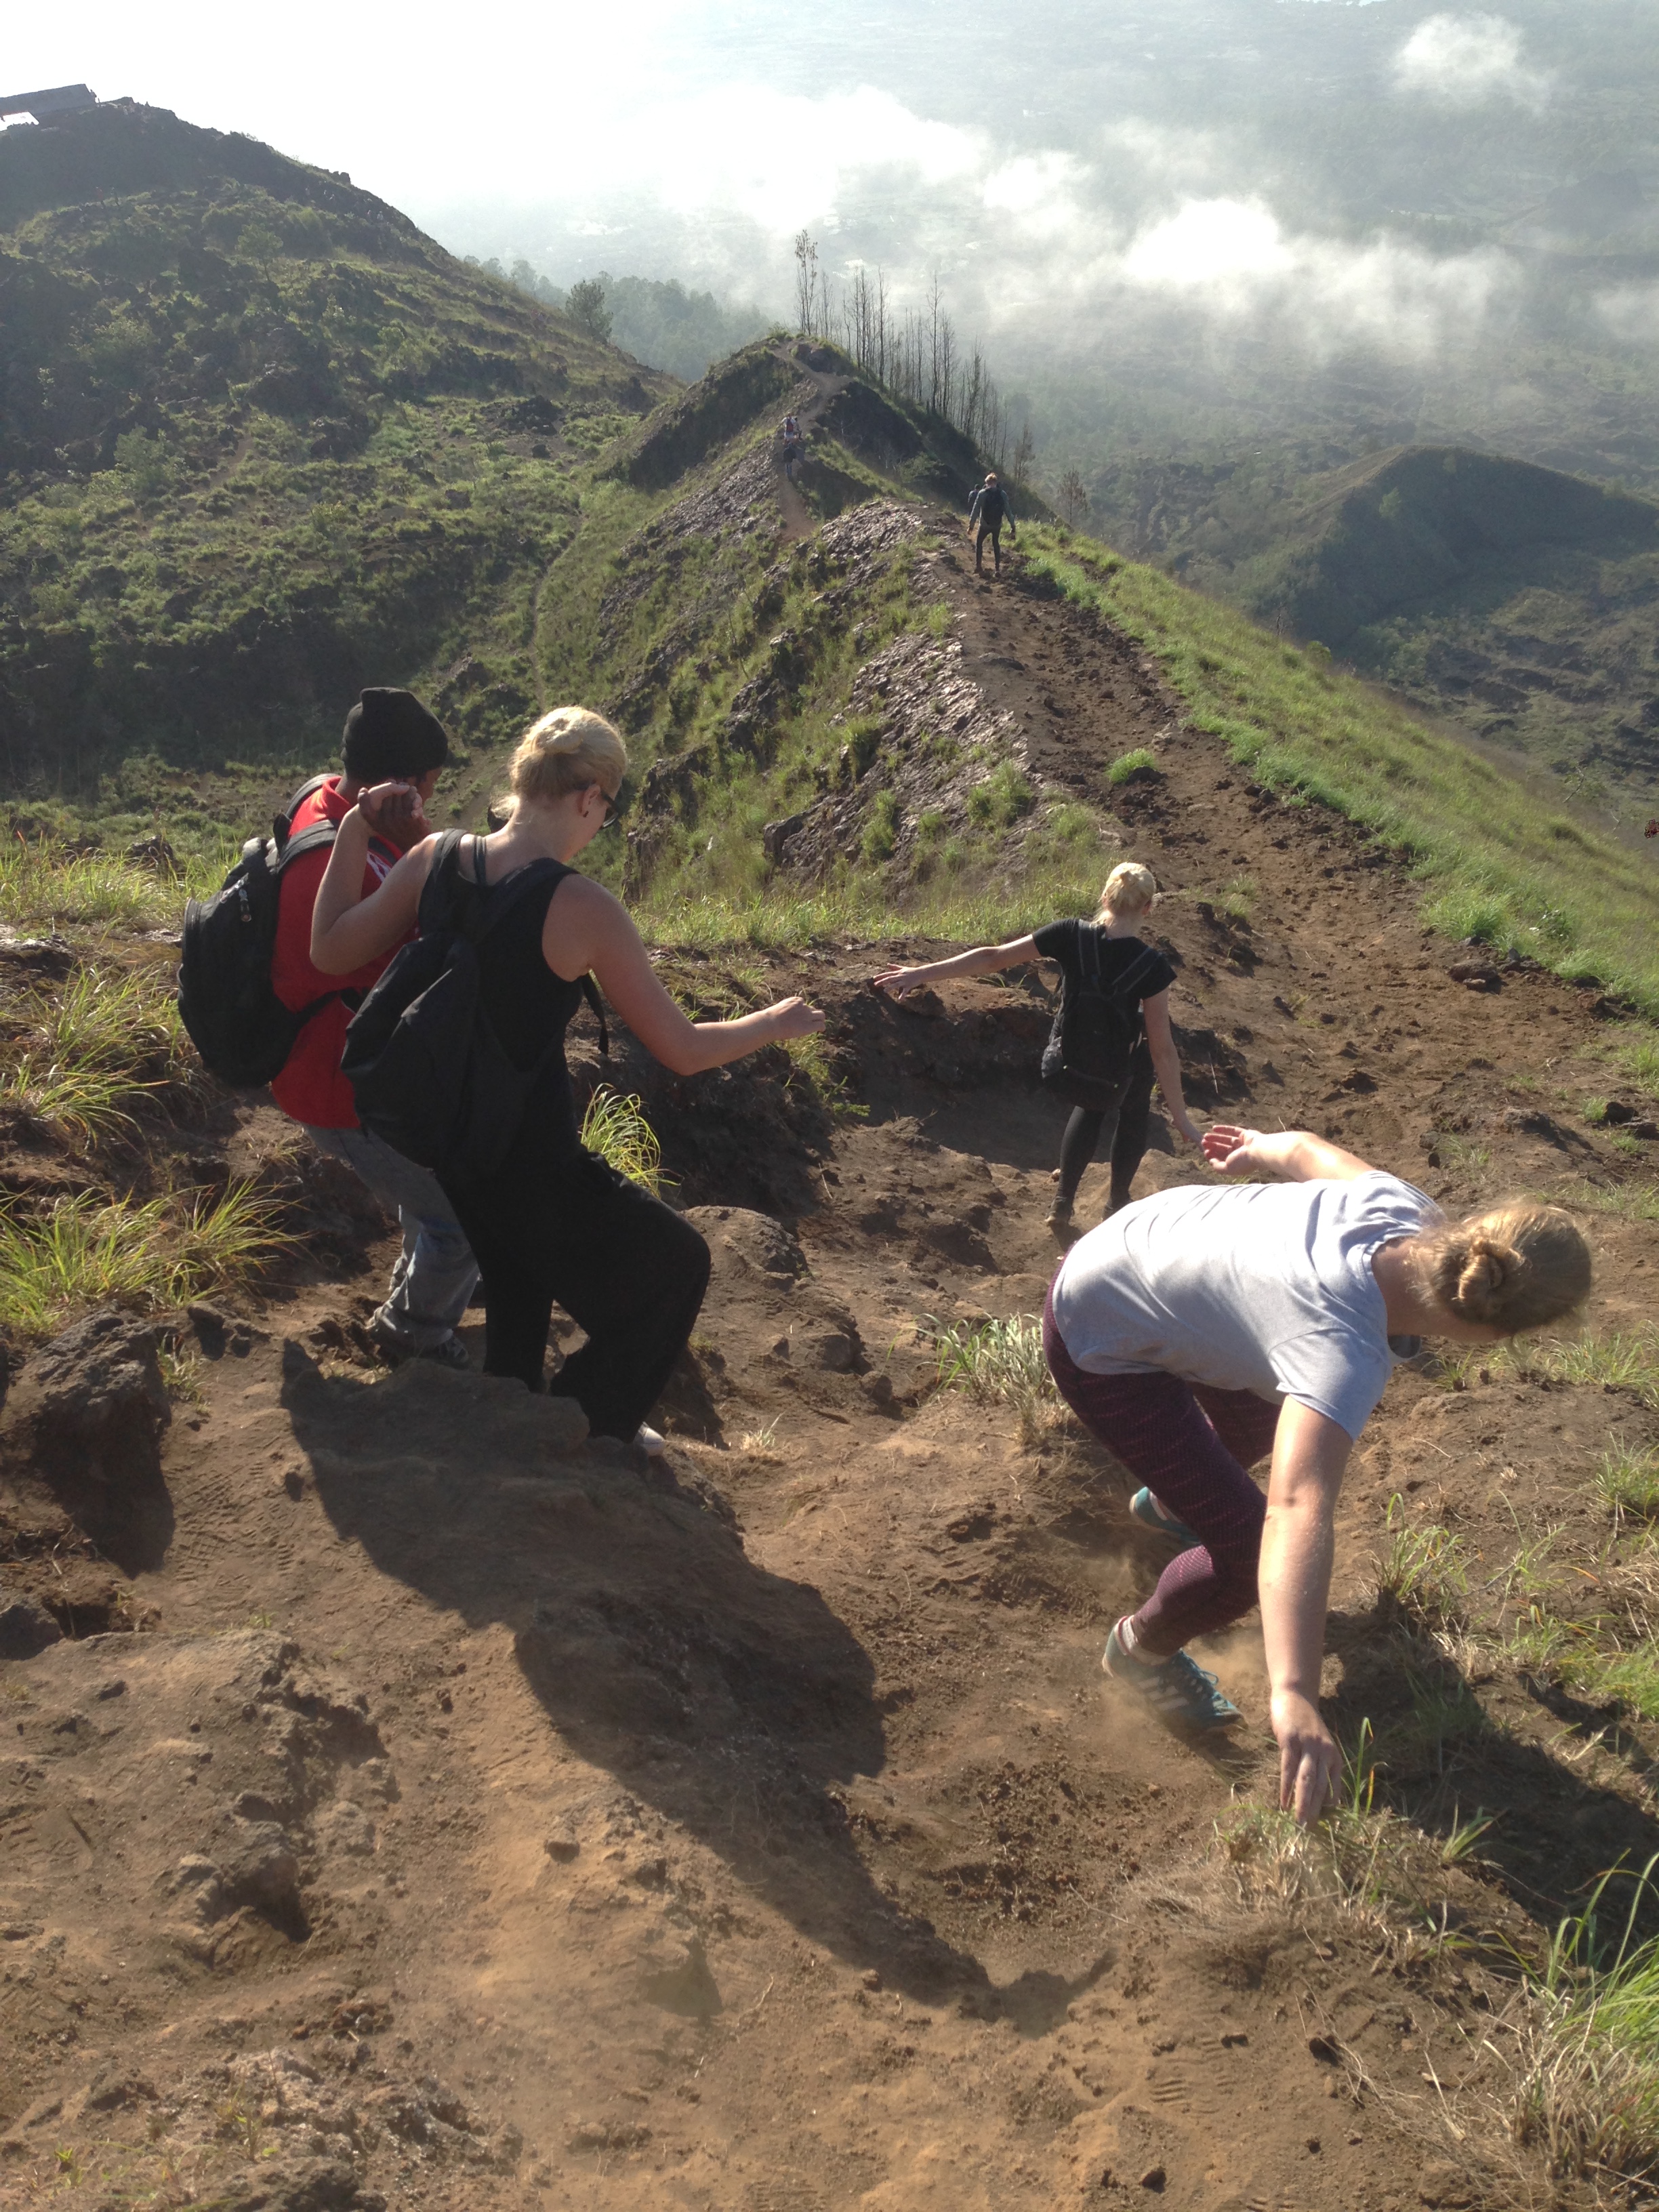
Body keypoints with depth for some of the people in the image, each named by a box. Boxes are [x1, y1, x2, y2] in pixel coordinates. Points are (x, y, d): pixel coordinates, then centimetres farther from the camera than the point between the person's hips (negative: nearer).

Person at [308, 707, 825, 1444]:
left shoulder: (434, 860, -8)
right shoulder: (584, 911, -22)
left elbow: (330, 953, 4)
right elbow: (682, 1050, -14)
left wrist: (354, 831, 9)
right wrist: (774, 1023, 4)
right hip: (532, 1163, -7)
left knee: (514, 1273, 35)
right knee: (677, 1266, 17)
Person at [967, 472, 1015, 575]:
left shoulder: (982, 493, -12)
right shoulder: (1002, 494, -6)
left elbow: (975, 510, -12)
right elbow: (1008, 511, -6)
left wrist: (971, 526, -6)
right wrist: (1012, 526, -1)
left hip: (985, 525, -3)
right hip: (997, 525, 3)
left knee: (979, 543, 18)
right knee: (996, 544, 22)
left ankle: (978, 566, 9)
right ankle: (998, 569, 17)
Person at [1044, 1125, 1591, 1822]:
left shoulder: (1399, 1207, -18)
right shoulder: (1344, 1354, -40)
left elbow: (1304, 1150, 3)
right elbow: (1300, 1513, -53)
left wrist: (1260, 1147, 27)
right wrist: (1295, 1698, -63)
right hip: (1100, 1348, -9)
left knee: (1258, 1422, 34)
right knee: (1251, 1550, -11)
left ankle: (1168, 1501, 69)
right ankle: (1141, 1648, 22)